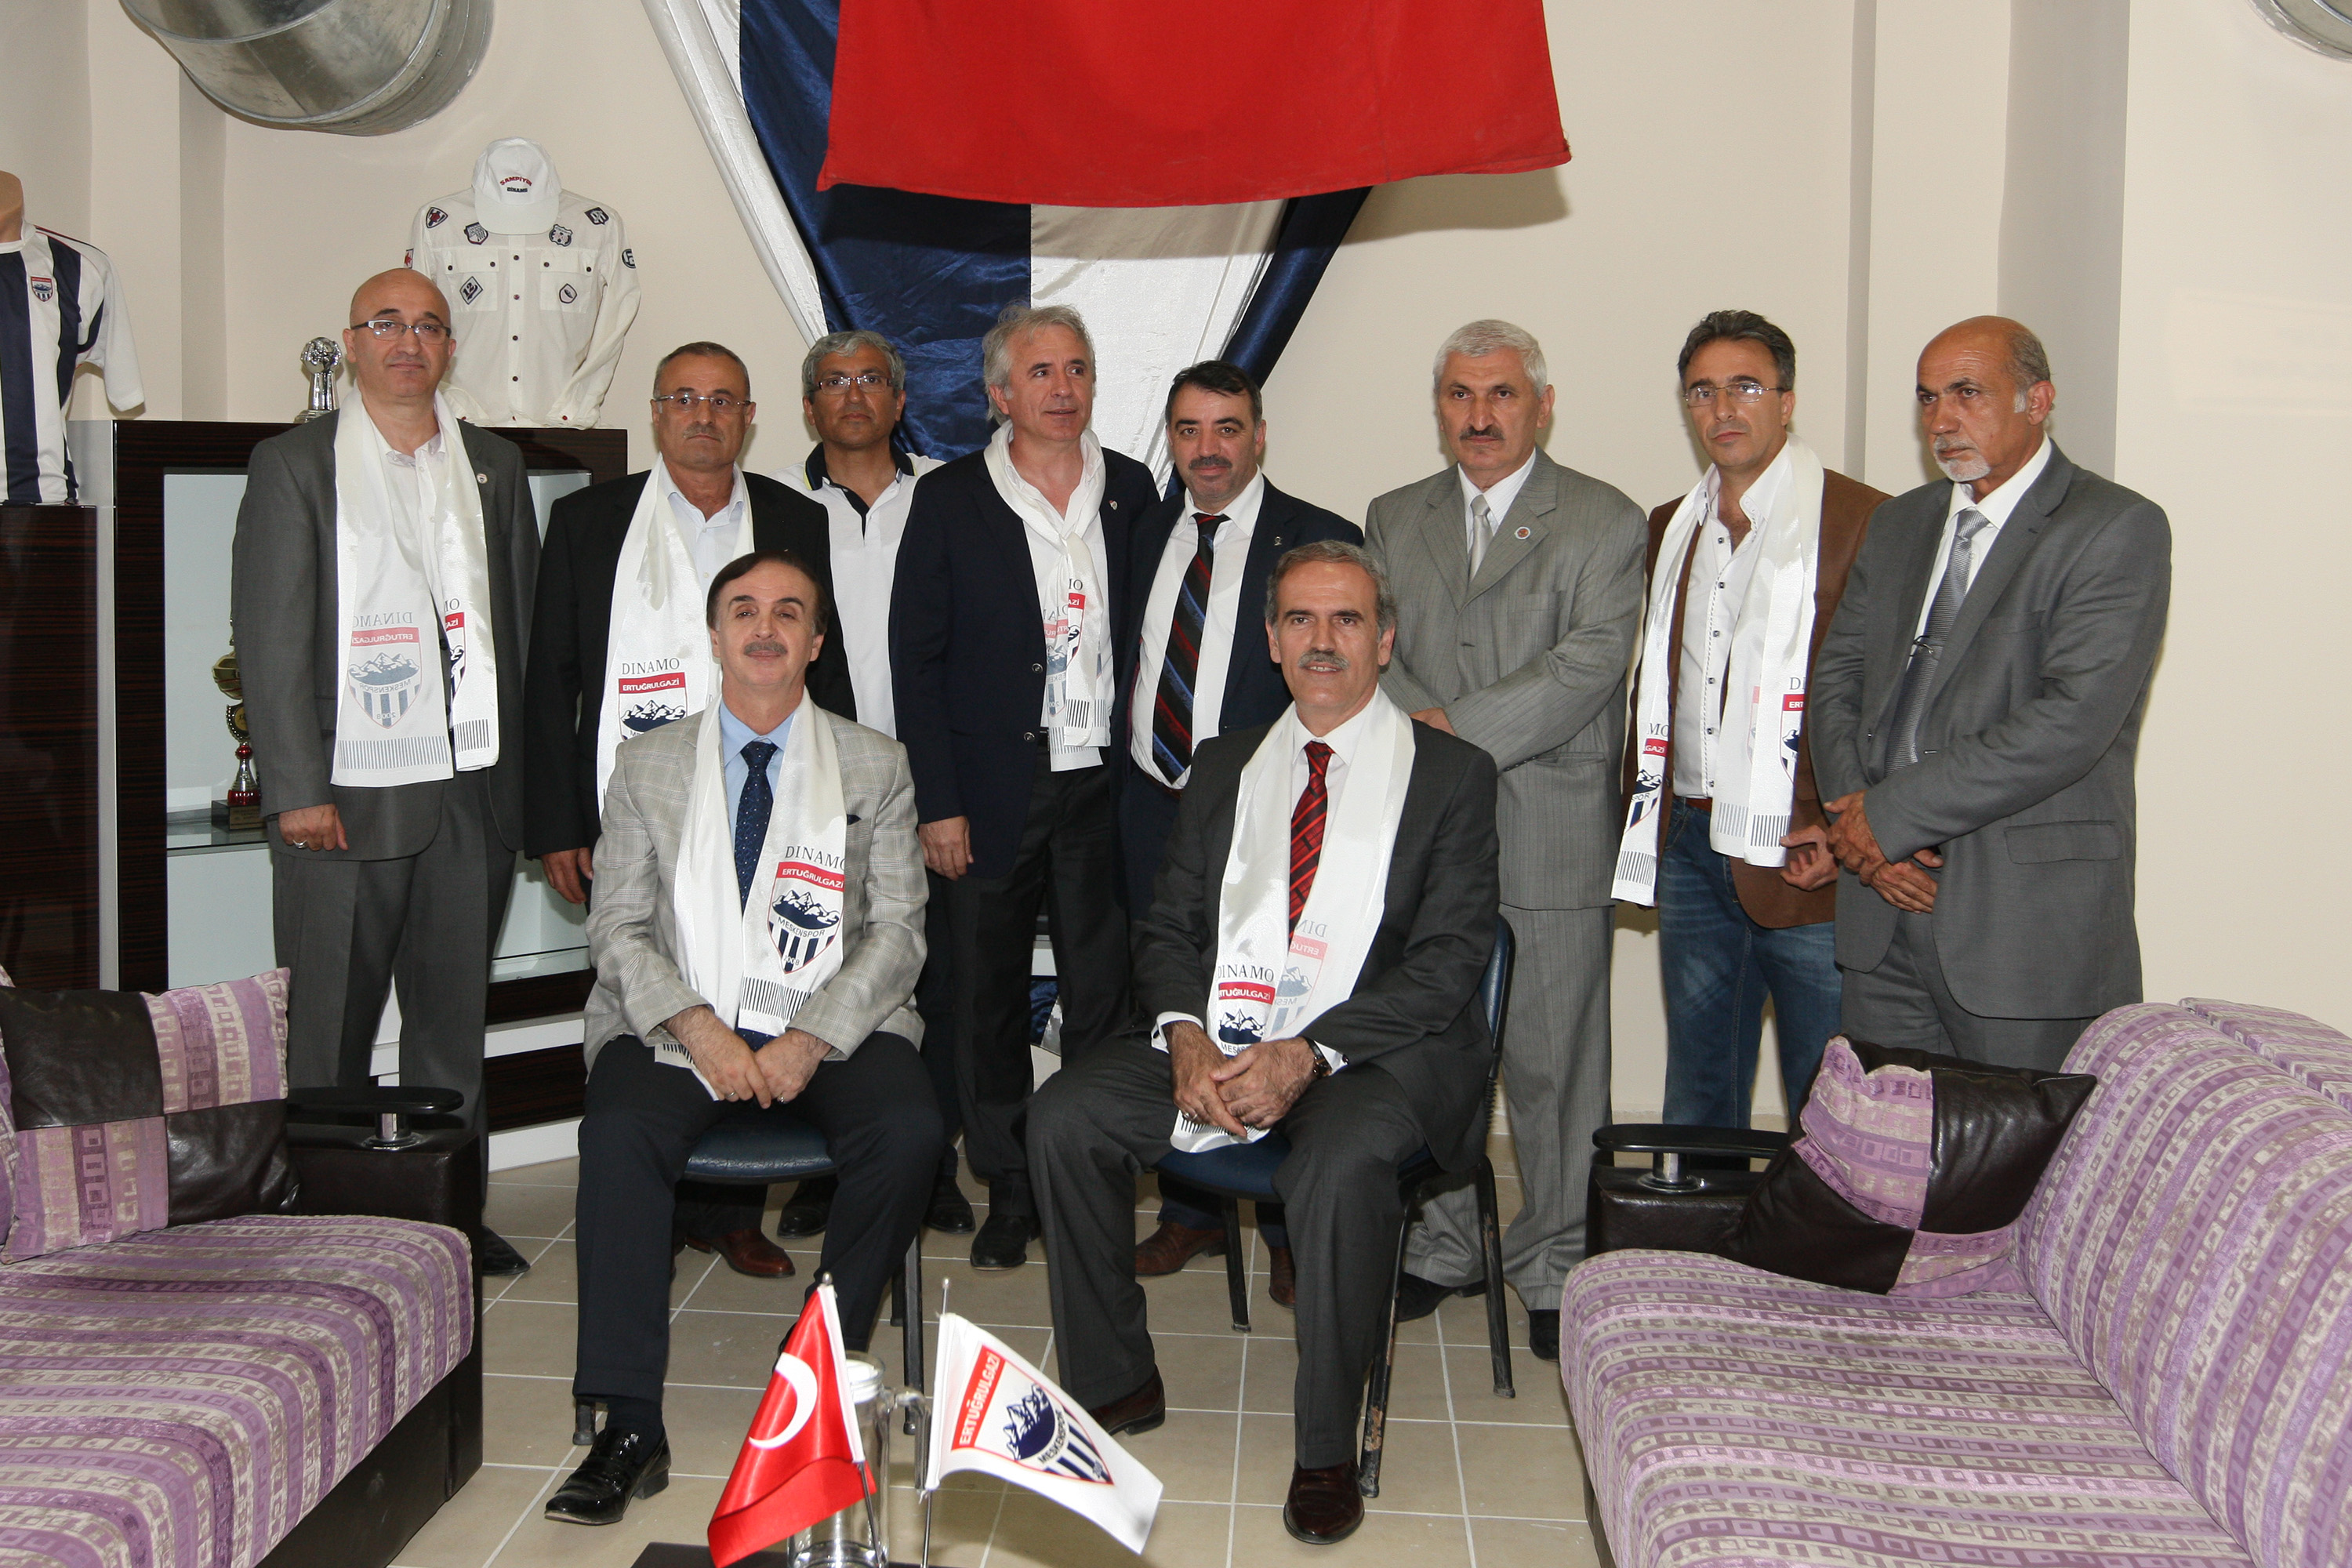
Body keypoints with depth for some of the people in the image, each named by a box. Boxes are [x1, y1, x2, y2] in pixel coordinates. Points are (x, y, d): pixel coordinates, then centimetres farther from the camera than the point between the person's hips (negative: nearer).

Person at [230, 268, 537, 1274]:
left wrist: (518, 774, 5)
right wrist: (297, 790, -10)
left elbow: (520, 624, 13)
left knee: (455, 1016, 9)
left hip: (471, 790, 3)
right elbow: (269, 635, -3)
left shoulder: (494, 467, 14)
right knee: (330, 1026, 2)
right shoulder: (293, 465, 3)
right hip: (345, 794, -3)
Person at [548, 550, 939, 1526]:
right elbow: (618, 926, 5)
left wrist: (810, 1041, -13)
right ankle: (629, 1427, -22)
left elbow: (897, 931, 2)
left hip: (834, 1028, 0)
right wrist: (695, 1025, -14)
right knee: (619, 1132, -30)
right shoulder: (648, 766, 11)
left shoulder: (875, 767, 10)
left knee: (909, 1131, -29)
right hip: (680, 1027, 0)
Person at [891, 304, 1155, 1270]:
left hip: (1104, 790, 2)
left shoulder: (1133, 491, 6)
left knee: (1102, 1000, 5)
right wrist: (938, 803, -7)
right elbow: (915, 656, -2)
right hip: (993, 792, -1)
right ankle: (1009, 1197, 21)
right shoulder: (950, 501, -1)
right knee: (989, 1000, 7)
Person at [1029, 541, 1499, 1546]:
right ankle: (1117, 1384, 2)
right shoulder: (1224, 766, 16)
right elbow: (1167, 927, 12)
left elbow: (1447, 963, -6)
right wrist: (1185, 1036, -10)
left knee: (1341, 1162, -35)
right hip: (1218, 1036, 5)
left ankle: (1326, 1451, -16)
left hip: (1374, 1043, -4)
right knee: (1064, 1115, -16)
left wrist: (1309, 1054, -19)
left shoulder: (1450, 774, 2)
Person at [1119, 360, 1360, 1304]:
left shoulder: (1319, 542, -4)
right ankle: (1190, 1210, 28)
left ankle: (1289, 1230, 16)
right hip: (1154, 804, 5)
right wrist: (1134, 761, 7)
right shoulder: (1147, 534, 13)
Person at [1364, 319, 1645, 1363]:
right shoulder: (1393, 520, 15)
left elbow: (1588, 665, -11)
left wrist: (1456, 727, -17)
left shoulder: (1605, 524, 1)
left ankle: (1553, 1270, 18)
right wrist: (1418, 734, -14)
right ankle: (1440, 1248, 26)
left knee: (1553, 1065, 2)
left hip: (1551, 841, -3)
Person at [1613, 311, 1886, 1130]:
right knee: (1697, 1101, 14)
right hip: (1691, 852, 6)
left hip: (1806, 859, -6)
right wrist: (1641, 811, 14)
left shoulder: (1861, 521, -5)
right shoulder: (1671, 527, 16)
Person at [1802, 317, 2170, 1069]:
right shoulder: (1898, 525, 16)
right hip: (1884, 908, 6)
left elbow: (2075, 716, -17)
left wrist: (1893, 815, -16)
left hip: (2031, 919, -6)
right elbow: (1836, 676, 13)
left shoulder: (2118, 528, -6)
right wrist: (1856, 818, -5)